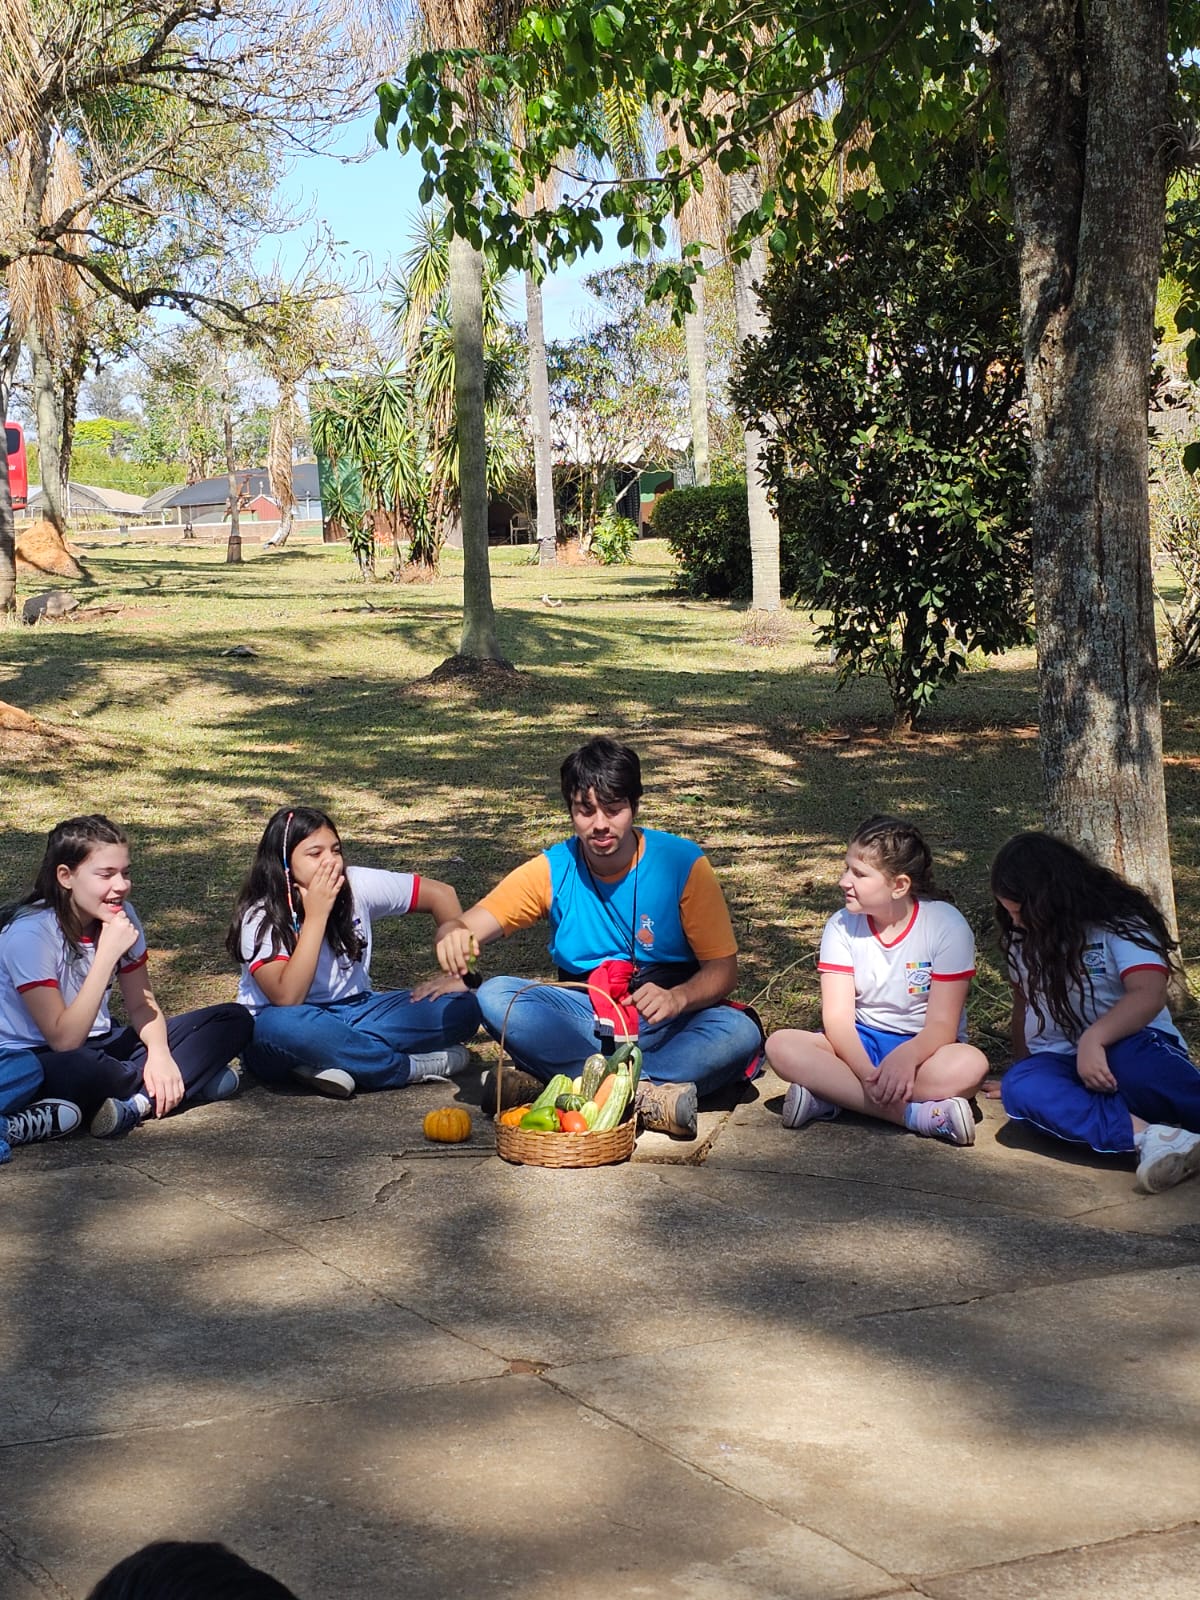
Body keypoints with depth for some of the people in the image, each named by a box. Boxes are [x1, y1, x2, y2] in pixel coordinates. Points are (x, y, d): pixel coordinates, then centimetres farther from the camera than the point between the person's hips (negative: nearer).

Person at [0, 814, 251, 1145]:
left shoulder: (121, 915, -2)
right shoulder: (29, 934, -21)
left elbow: (142, 1004, 5)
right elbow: (65, 1039, -27)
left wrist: (159, 1054, -17)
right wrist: (108, 952, -29)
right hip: (32, 1060, -7)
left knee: (234, 1020, -7)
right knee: (81, 1069, -44)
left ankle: (134, 1103, -23)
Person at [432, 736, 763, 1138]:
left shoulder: (683, 864, -10)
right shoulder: (551, 871, -4)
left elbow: (723, 969, -8)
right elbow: (464, 927, -10)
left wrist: (677, 998, -31)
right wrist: (454, 936, -36)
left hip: (669, 1020, -1)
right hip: (584, 1020, 2)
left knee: (740, 1033, -33)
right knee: (495, 997, -26)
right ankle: (648, 1092, -31)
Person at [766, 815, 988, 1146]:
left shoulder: (947, 926, -12)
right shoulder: (842, 926, -5)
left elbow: (942, 1024, -17)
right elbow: (838, 1017, -14)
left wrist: (906, 1056, -39)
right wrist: (868, 1074, -34)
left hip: (921, 1047, -2)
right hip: (860, 1044, 2)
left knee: (970, 1064, -36)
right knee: (780, 1046, -27)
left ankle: (828, 1098, -31)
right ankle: (915, 1114, -34)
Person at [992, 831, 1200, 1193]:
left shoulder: (1119, 923, -5)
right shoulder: (1023, 939, 14)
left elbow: (1149, 994, -21)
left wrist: (1094, 1039, -34)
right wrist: (1019, 1068, 26)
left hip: (1131, 1045, -4)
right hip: (1060, 1063, 4)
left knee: (1132, 1058, -43)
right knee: (1020, 1087, -34)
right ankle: (1146, 1135, -50)